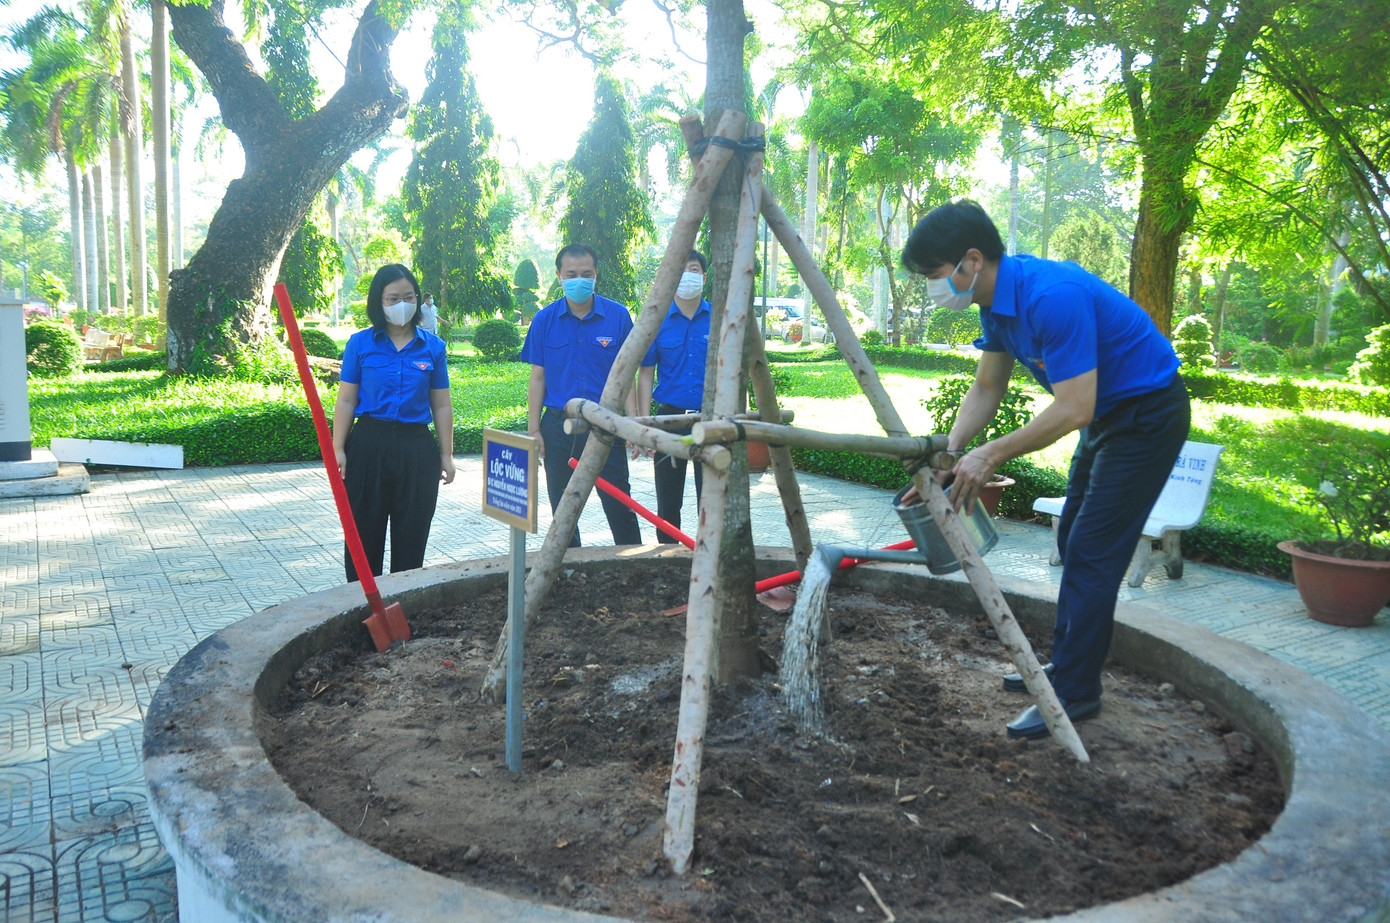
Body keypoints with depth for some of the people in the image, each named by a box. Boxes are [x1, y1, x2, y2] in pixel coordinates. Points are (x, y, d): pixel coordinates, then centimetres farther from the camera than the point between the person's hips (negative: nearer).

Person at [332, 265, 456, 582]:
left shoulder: (432, 347, 4)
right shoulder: (360, 343, 1)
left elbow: (441, 406, 7)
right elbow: (345, 401, 1)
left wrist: (446, 455, 5)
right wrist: (337, 449, -6)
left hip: (416, 449, 1)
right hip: (368, 445, -1)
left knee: (411, 537, 7)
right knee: (365, 534, 6)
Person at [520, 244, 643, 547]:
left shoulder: (618, 316, -1)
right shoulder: (544, 320, 2)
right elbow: (537, 378, 5)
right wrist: (533, 429, 0)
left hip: (605, 425, -1)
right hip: (558, 424, 2)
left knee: (620, 506, 1)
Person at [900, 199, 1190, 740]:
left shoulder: (1052, 296, -32)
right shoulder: (998, 300, -2)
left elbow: (1074, 409, -32)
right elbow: (986, 390, 4)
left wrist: (991, 456, -28)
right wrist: (951, 452, -9)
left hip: (1148, 415, -10)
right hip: (1107, 414, 10)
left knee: (1092, 554, -9)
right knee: (1073, 543, 16)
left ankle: (1075, 694, 0)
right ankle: (1066, 665, 28)